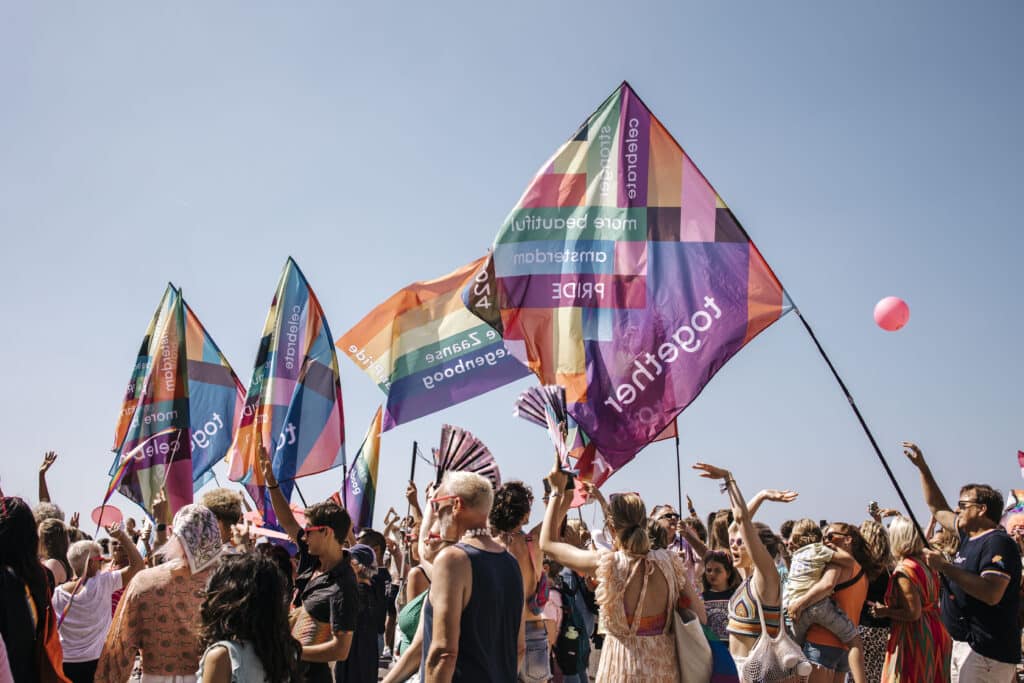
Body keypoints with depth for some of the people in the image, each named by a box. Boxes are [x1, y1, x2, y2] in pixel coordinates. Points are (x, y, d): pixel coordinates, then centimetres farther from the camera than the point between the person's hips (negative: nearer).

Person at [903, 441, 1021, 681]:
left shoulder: (998, 542, -16)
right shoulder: (969, 535, 12)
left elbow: (991, 594, -29)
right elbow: (937, 508, 25)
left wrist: (944, 566, -24)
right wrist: (922, 466, 22)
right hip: (964, 643, 9)